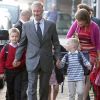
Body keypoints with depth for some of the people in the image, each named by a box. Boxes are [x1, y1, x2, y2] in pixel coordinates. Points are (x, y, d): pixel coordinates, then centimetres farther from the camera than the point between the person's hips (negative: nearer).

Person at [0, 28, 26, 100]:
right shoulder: (6, 48, -4)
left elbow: (25, 58, 3)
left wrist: (21, 63, -19)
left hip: (19, 71, -1)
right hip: (9, 71, 1)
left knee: (18, 89, -3)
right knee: (10, 89, 12)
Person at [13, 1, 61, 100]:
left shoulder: (51, 25, 4)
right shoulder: (26, 25, 3)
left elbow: (56, 43, 7)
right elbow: (22, 43, 9)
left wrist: (58, 57, 1)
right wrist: (17, 57, 6)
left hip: (46, 62, 1)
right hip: (32, 61, -1)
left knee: (44, 88, 9)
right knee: (32, 87, -7)